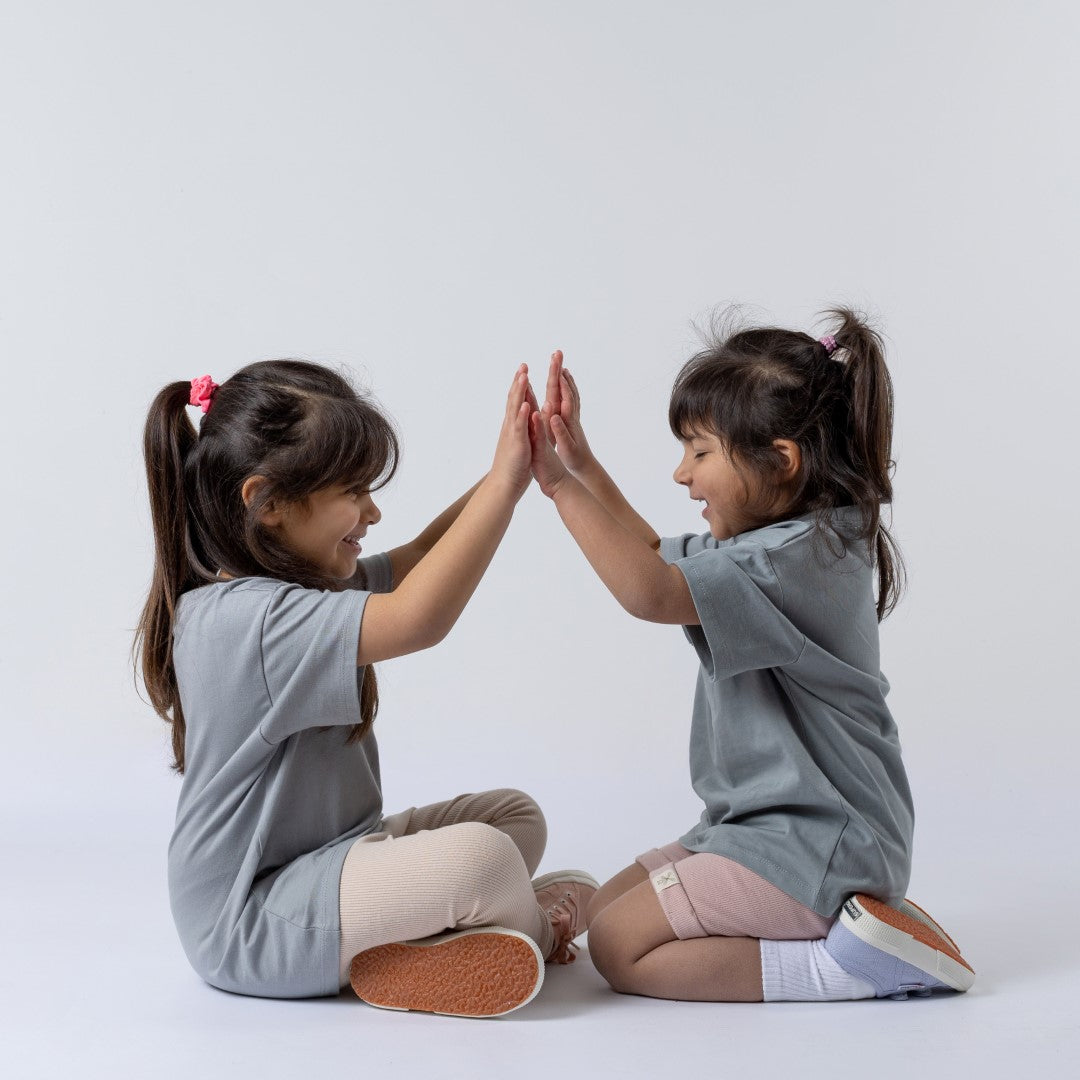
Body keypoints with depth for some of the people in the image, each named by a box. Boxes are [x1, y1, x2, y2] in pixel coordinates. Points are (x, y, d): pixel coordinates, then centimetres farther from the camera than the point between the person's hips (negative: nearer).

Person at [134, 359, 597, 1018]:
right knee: (480, 857, -27)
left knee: (515, 814, 13)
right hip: (250, 928, -10)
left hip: (326, 861, 10)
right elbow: (417, 618, -36)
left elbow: (414, 563, 14)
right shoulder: (242, 617, -27)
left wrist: (510, 472, 0)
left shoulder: (304, 584, 6)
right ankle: (535, 931, 4)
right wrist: (507, 481, -30)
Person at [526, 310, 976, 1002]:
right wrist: (581, 460, 14)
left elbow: (651, 593, -34)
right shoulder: (792, 541, 9)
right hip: (770, 819, 11)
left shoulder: (800, 555, -22)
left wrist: (562, 485, -25)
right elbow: (659, 559, 21)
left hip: (817, 841, -11)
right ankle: (841, 917, 9)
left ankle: (851, 959, -7)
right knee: (605, 909, 15)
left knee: (621, 949, -8)